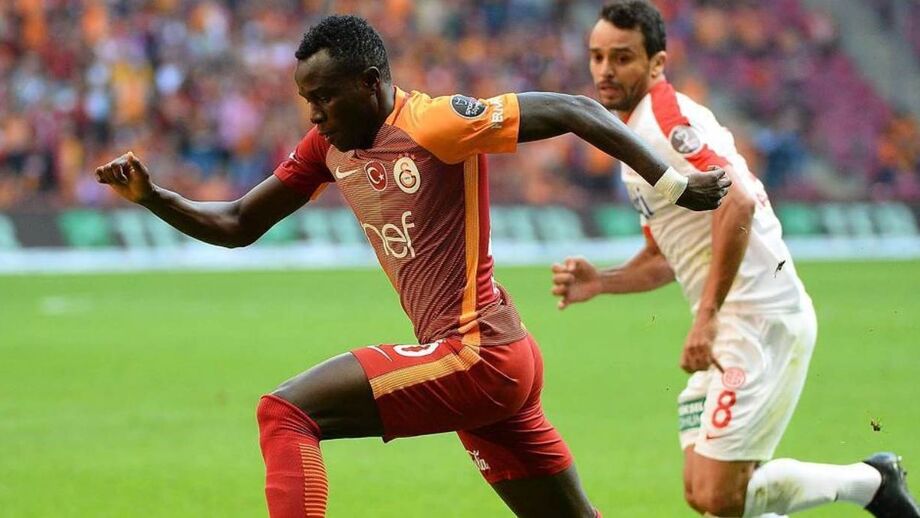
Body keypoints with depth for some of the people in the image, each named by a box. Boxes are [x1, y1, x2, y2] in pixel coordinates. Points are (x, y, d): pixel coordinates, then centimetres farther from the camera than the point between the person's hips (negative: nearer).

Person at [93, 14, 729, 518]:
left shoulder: (436, 124, -13)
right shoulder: (329, 146, 11)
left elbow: (576, 111, -13)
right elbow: (236, 226, 16)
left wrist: (672, 185, -12)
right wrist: (151, 196, 1)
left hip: (478, 358, -9)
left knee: (286, 412, -15)